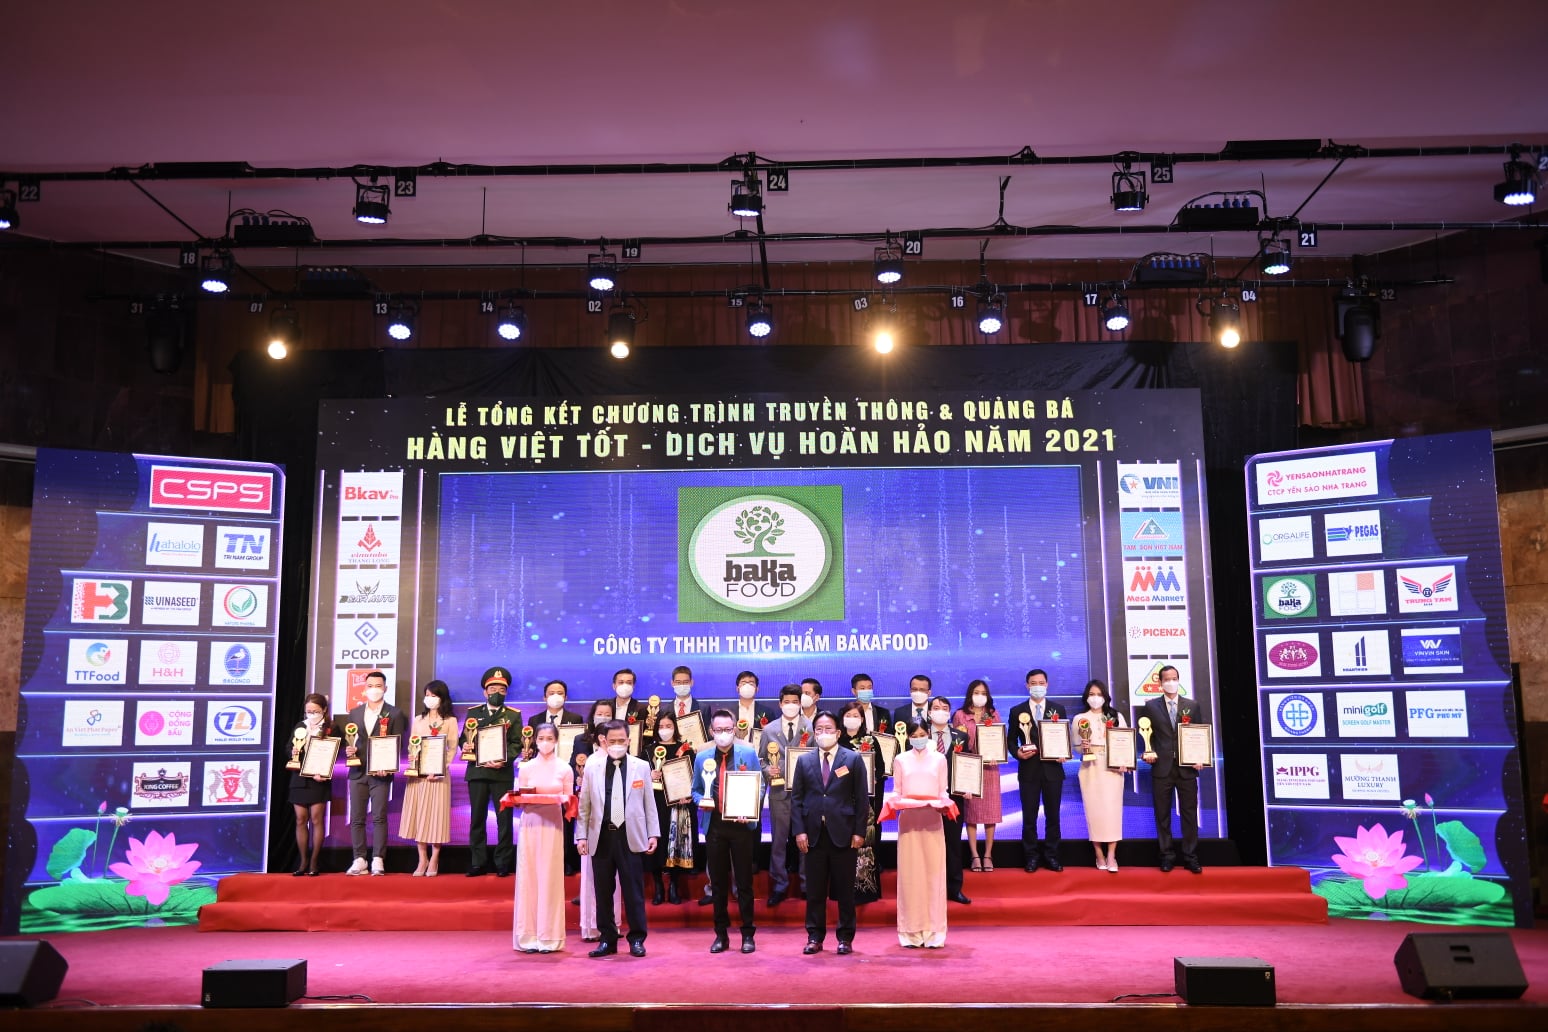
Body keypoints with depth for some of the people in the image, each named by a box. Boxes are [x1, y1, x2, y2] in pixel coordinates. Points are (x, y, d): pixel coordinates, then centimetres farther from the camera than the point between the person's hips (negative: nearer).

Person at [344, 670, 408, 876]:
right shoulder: (355, 712, 14)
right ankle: (359, 860, 7)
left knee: (379, 817, -5)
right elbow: (349, 740, 16)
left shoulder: (394, 713, 1)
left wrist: (387, 767, -15)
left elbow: (398, 744, -3)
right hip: (358, 772, 4)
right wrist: (348, 749, -8)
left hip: (381, 772, -4)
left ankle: (378, 860, -3)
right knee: (357, 818, 3)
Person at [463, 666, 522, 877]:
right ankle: (478, 863, 10)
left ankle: (503, 863, 5)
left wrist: (504, 760, -17)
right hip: (477, 771, 2)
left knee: (504, 818, -1)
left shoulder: (513, 715, 8)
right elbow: (465, 740, 9)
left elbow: (516, 744, 1)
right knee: (477, 818, 4)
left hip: (502, 772, -2)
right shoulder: (473, 713, 13)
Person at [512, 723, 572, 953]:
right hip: (530, 824, 1)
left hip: (553, 825, -1)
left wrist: (562, 799, -15)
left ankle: (548, 936, 7)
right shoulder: (525, 767, 7)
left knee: (550, 877, 0)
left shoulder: (564, 769, 4)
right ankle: (528, 935, 7)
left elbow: (569, 798, 5)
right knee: (528, 876, 0)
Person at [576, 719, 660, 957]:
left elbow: (649, 803, 5)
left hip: (630, 836, -1)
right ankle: (607, 939, 17)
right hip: (601, 836, 1)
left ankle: (637, 939, 12)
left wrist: (653, 833, 1)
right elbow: (584, 805, 6)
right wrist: (582, 835, 0)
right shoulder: (592, 768, 6)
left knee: (633, 890, 2)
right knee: (603, 891, 7)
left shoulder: (642, 767, 5)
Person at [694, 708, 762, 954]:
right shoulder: (702, 757, 5)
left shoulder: (748, 753, 0)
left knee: (744, 881, 4)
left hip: (742, 825, -2)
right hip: (714, 825, 2)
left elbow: (759, 787, 2)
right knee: (718, 882, 9)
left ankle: (748, 934, 14)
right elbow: (696, 791, 13)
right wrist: (701, 801, -9)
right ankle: (721, 934, 20)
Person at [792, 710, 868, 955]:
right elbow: (796, 798, 7)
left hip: (843, 834, -2)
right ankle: (815, 937, 16)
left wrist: (859, 832, -6)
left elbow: (862, 798, 1)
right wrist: (799, 830, -3)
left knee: (845, 889, 5)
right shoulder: (804, 761, 9)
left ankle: (845, 938, 15)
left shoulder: (853, 759, 3)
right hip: (813, 834, 2)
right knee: (814, 889, 6)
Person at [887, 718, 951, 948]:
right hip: (908, 819, 0)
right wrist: (894, 802, -11)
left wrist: (944, 803, -12)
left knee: (934, 873, -2)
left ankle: (933, 931, 2)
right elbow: (896, 791, 9)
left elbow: (943, 791, 8)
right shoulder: (900, 760, 9)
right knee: (910, 874, -1)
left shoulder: (939, 759, 10)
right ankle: (911, 931, 4)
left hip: (932, 819, 0)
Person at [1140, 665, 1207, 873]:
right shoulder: (1151, 706, 5)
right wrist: (1149, 752, -9)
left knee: (1189, 813, 3)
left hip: (1187, 767, 0)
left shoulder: (1194, 705, 7)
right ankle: (1167, 856, 13)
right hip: (1162, 768, 0)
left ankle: (1191, 858, 11)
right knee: (1163, 815, 5)